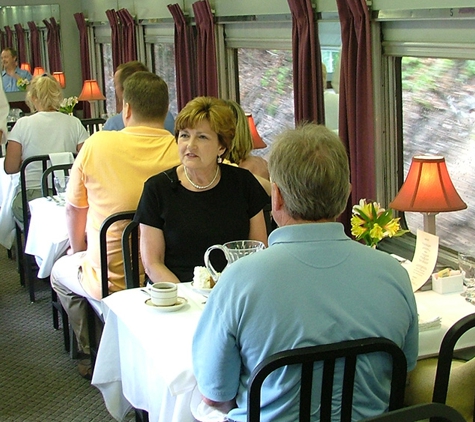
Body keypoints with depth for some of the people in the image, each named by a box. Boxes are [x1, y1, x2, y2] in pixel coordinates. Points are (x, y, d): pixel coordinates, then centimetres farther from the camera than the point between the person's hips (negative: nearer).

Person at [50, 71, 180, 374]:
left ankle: (95, 352, 35)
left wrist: (78, 252, 21)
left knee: (61, 270, 30)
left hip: (109, 281, -3)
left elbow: (74, 210, 1)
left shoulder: (98, 144, -14)